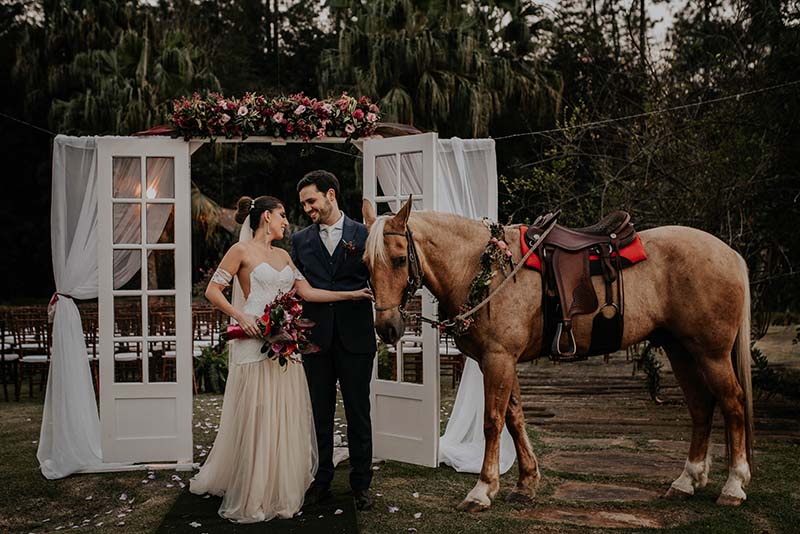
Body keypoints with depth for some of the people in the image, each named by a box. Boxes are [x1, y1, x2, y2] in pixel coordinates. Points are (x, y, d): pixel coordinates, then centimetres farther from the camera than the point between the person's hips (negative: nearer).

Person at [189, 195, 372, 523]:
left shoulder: (283, 256, 17)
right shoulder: (242, 250, -1)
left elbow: (307, 292, 14)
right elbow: (212, 291, -4)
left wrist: (351, 294, 10)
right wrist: (240, 316, -17)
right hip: (254, 343, -6)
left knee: (286, 417, 9)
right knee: (254, 419, -2)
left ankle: (281, 493, 23)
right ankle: (250, 499, 12)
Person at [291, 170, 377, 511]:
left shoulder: (364, 235, 2)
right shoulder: (301, 240, 9)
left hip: (355, 338, -2)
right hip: (316, 339, 2)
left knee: (358, 413, 6)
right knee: (320, 414, 11)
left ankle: (361, 484, 18)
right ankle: (322, 480, 23)